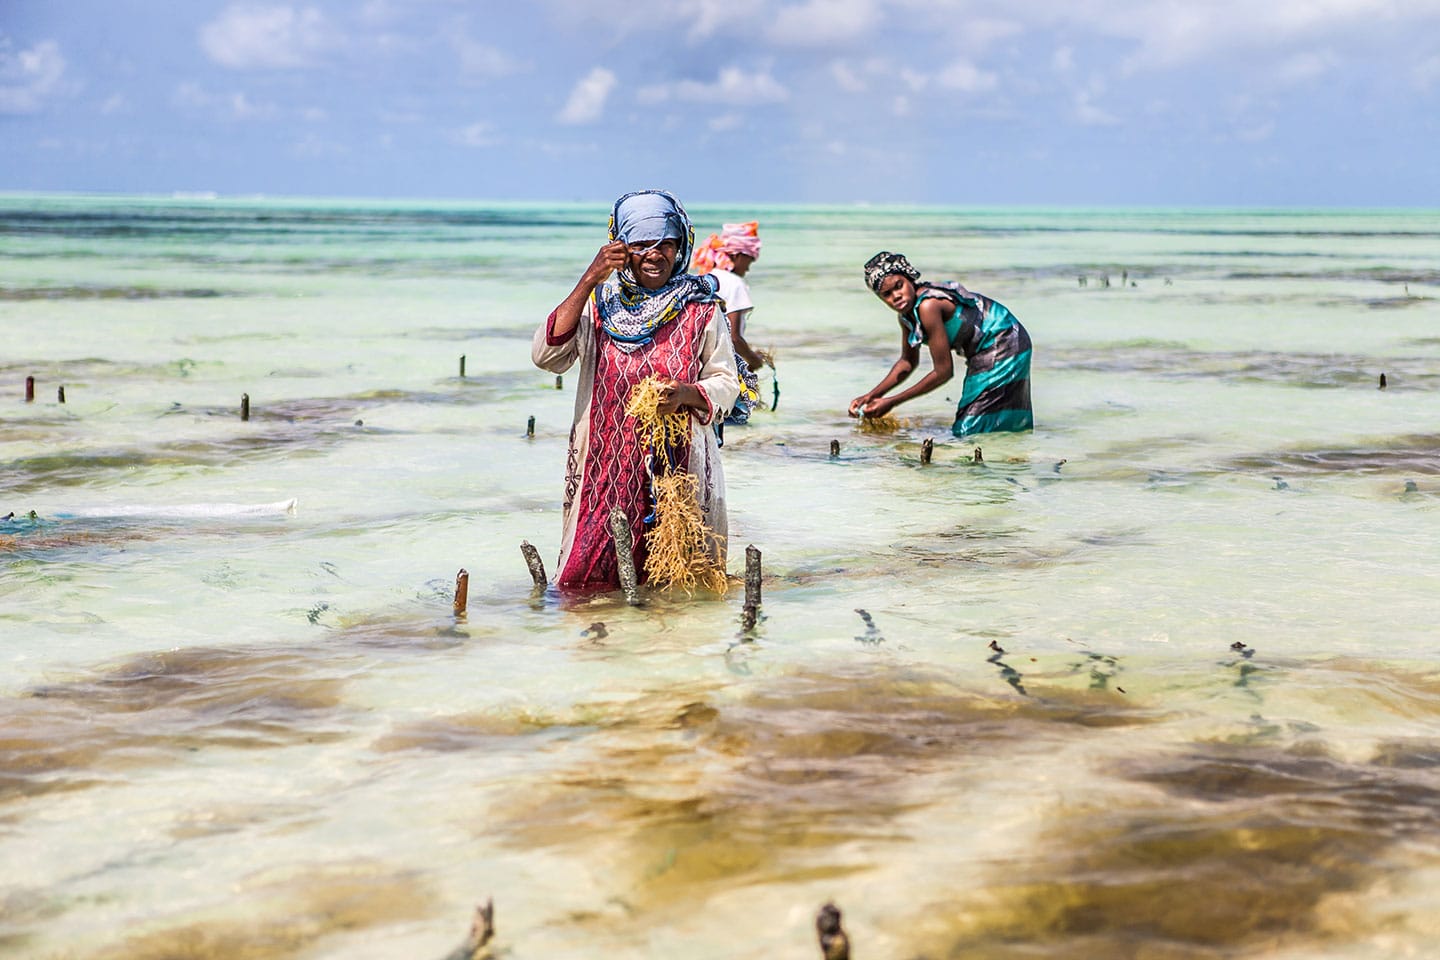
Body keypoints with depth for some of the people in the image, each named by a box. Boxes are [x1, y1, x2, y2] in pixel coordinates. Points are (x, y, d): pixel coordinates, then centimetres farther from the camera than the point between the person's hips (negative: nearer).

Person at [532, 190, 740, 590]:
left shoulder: (700, 309, 4)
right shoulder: (599, 303, 6)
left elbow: (725, 383, 4)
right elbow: (546, 354, -8)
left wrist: (687, 394, -18)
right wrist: (589, 280, -11)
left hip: (679, 465, 0)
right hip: (607, 468, 1)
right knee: (591, 581, -1)